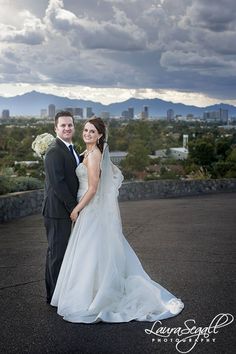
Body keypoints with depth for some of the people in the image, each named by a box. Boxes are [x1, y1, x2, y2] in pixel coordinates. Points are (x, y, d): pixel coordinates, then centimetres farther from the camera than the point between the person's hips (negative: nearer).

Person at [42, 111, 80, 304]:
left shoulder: (70, 150, 14)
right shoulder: (54, 152, -17)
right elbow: (57, 183, -22)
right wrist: (74, 207, -19)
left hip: (66, 208, 10)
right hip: (58, 210, -10)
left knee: (57, 252, 19)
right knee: (57, 253, 0)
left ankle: (55, 292, 32)